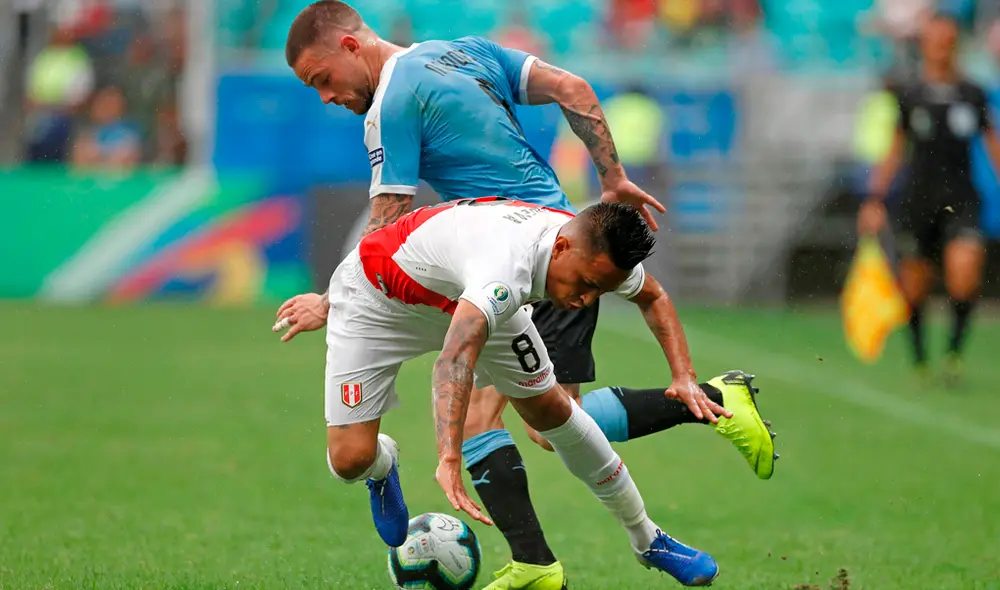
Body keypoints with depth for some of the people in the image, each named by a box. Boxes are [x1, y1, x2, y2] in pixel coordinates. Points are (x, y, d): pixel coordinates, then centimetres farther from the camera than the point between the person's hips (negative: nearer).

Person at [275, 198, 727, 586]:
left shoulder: (597, 253, -21)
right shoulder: (508, 264, -47)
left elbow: (652, 297, 3)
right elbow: (454, 358, -61)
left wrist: (685, 376, -10)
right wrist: (449, 463, -72)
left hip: (468, 296, 6)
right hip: (377, 300, -6)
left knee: (550, 409, 3)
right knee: (350, 460, -15)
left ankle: (647, 539, 21)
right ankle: (383, 463, 24)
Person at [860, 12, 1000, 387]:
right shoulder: (910, 96, 5)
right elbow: (893, 151, 11)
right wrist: (875, 200, 5)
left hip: (960, 200, -1)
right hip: (918, 199, 1)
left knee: (965, 269, -22)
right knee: (914, 285, 2)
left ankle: (955, 349, -5)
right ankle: (919, 360, 20)